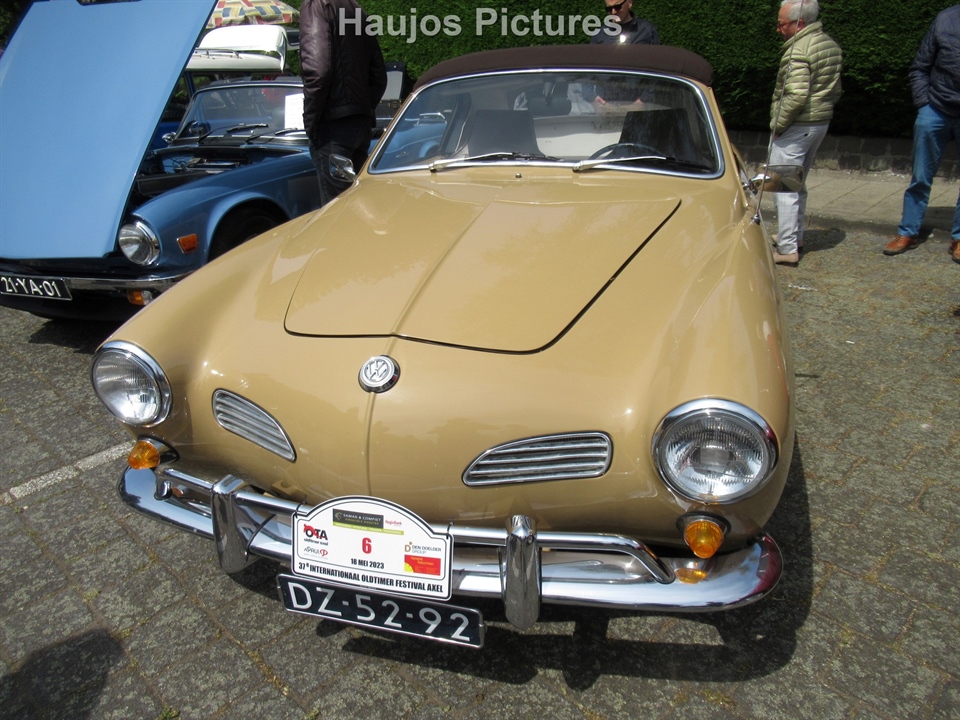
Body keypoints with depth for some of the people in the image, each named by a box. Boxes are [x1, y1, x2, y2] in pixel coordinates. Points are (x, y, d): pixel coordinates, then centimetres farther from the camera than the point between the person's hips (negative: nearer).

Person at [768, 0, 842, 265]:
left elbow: (796, 95, -26)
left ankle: (787, 249, -4)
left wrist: (779, 125, -16)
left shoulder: (798, 50, -18)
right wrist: (821, 112, 19)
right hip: (822, 122, 10)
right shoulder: (831, 45, 12)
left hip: (797, 126, -10)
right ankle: (795, 236, 31)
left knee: (784, 187, -5)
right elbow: (835, 91, 17)